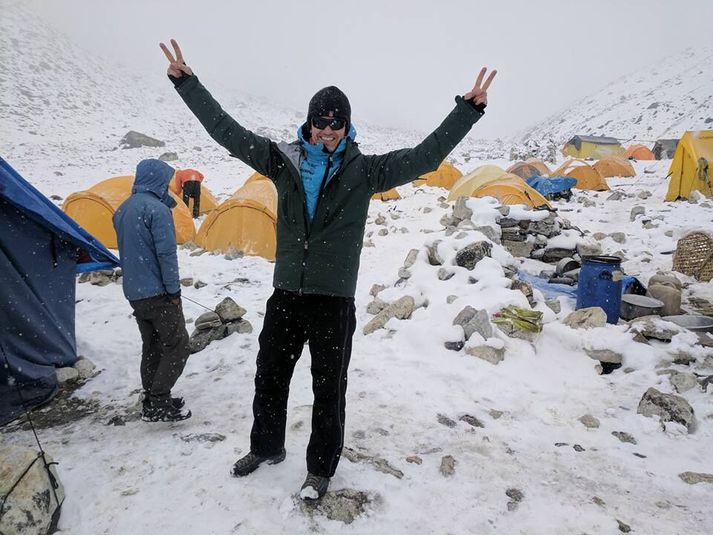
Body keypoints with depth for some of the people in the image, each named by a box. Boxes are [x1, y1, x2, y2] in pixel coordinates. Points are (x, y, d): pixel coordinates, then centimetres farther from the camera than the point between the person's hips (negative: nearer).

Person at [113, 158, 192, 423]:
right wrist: (174, 291, -14)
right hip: (158, 292, -9)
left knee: (151, 346, 15)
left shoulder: (123, 210, 12)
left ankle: (153, 401, 21)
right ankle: (158, 404, 0)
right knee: (177, 346, 0)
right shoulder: (157, 209, -16)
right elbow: (166, 254, -18)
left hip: (134, 292, 9)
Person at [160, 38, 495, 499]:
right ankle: (267, 448, 43)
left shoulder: (364, 171, -3)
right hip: (285, 293, 3)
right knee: (269, 377, 17)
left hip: (334, 299, -3)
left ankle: (321, 469, 30)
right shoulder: (284, 160, 3)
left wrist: (469, 109, -11)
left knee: (329, 390, 8)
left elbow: (426, 155, -6)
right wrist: (186, 81, 5)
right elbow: (228, 132, 6)